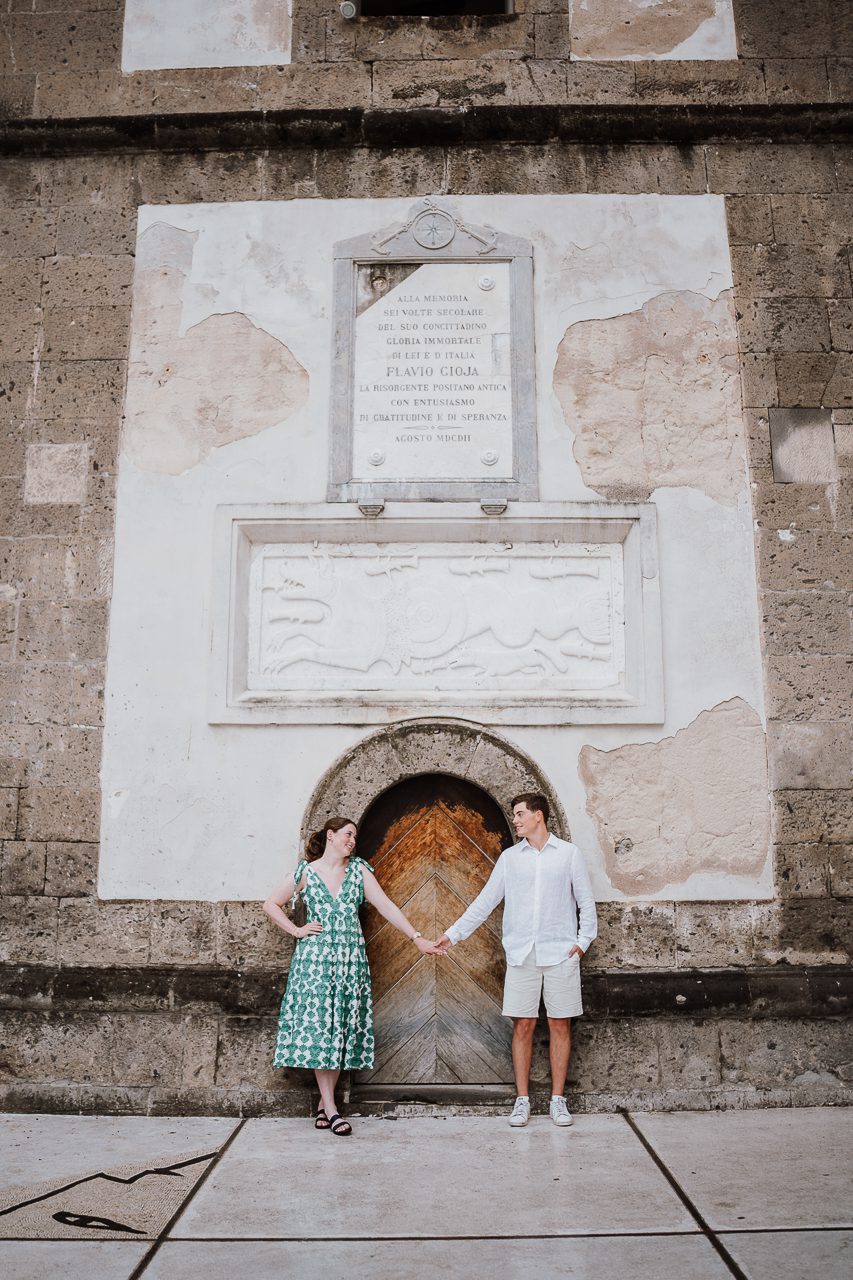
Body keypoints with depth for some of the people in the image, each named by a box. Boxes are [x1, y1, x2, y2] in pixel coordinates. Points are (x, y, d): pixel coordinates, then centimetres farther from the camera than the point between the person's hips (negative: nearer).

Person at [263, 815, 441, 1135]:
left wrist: (417, 938, -5)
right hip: (315, 958, -2)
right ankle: (331, 1110, -2)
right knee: (318, 1028, -6)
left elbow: (386, 907, 2)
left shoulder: (359, 870, 7)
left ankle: (323, 1105, 14)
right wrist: (296, 930, 0)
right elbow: (271, 904, 10)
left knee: (342, 1030, 3)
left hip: (350, 958, 3)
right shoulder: (306, 872, 2)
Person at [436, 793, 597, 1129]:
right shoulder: (509, 857, 9)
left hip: (560, 953, -1)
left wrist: (583, 940, -3)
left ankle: (557, 1099, 14)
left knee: (560, 1025, 3)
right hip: (521, 953, 2)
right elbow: (485, 901, 10)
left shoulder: (569, 853, 3)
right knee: (522, 1026, 3)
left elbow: (586, 902, 6)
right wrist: (453, 934, 5)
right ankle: (522, 1100, 12)